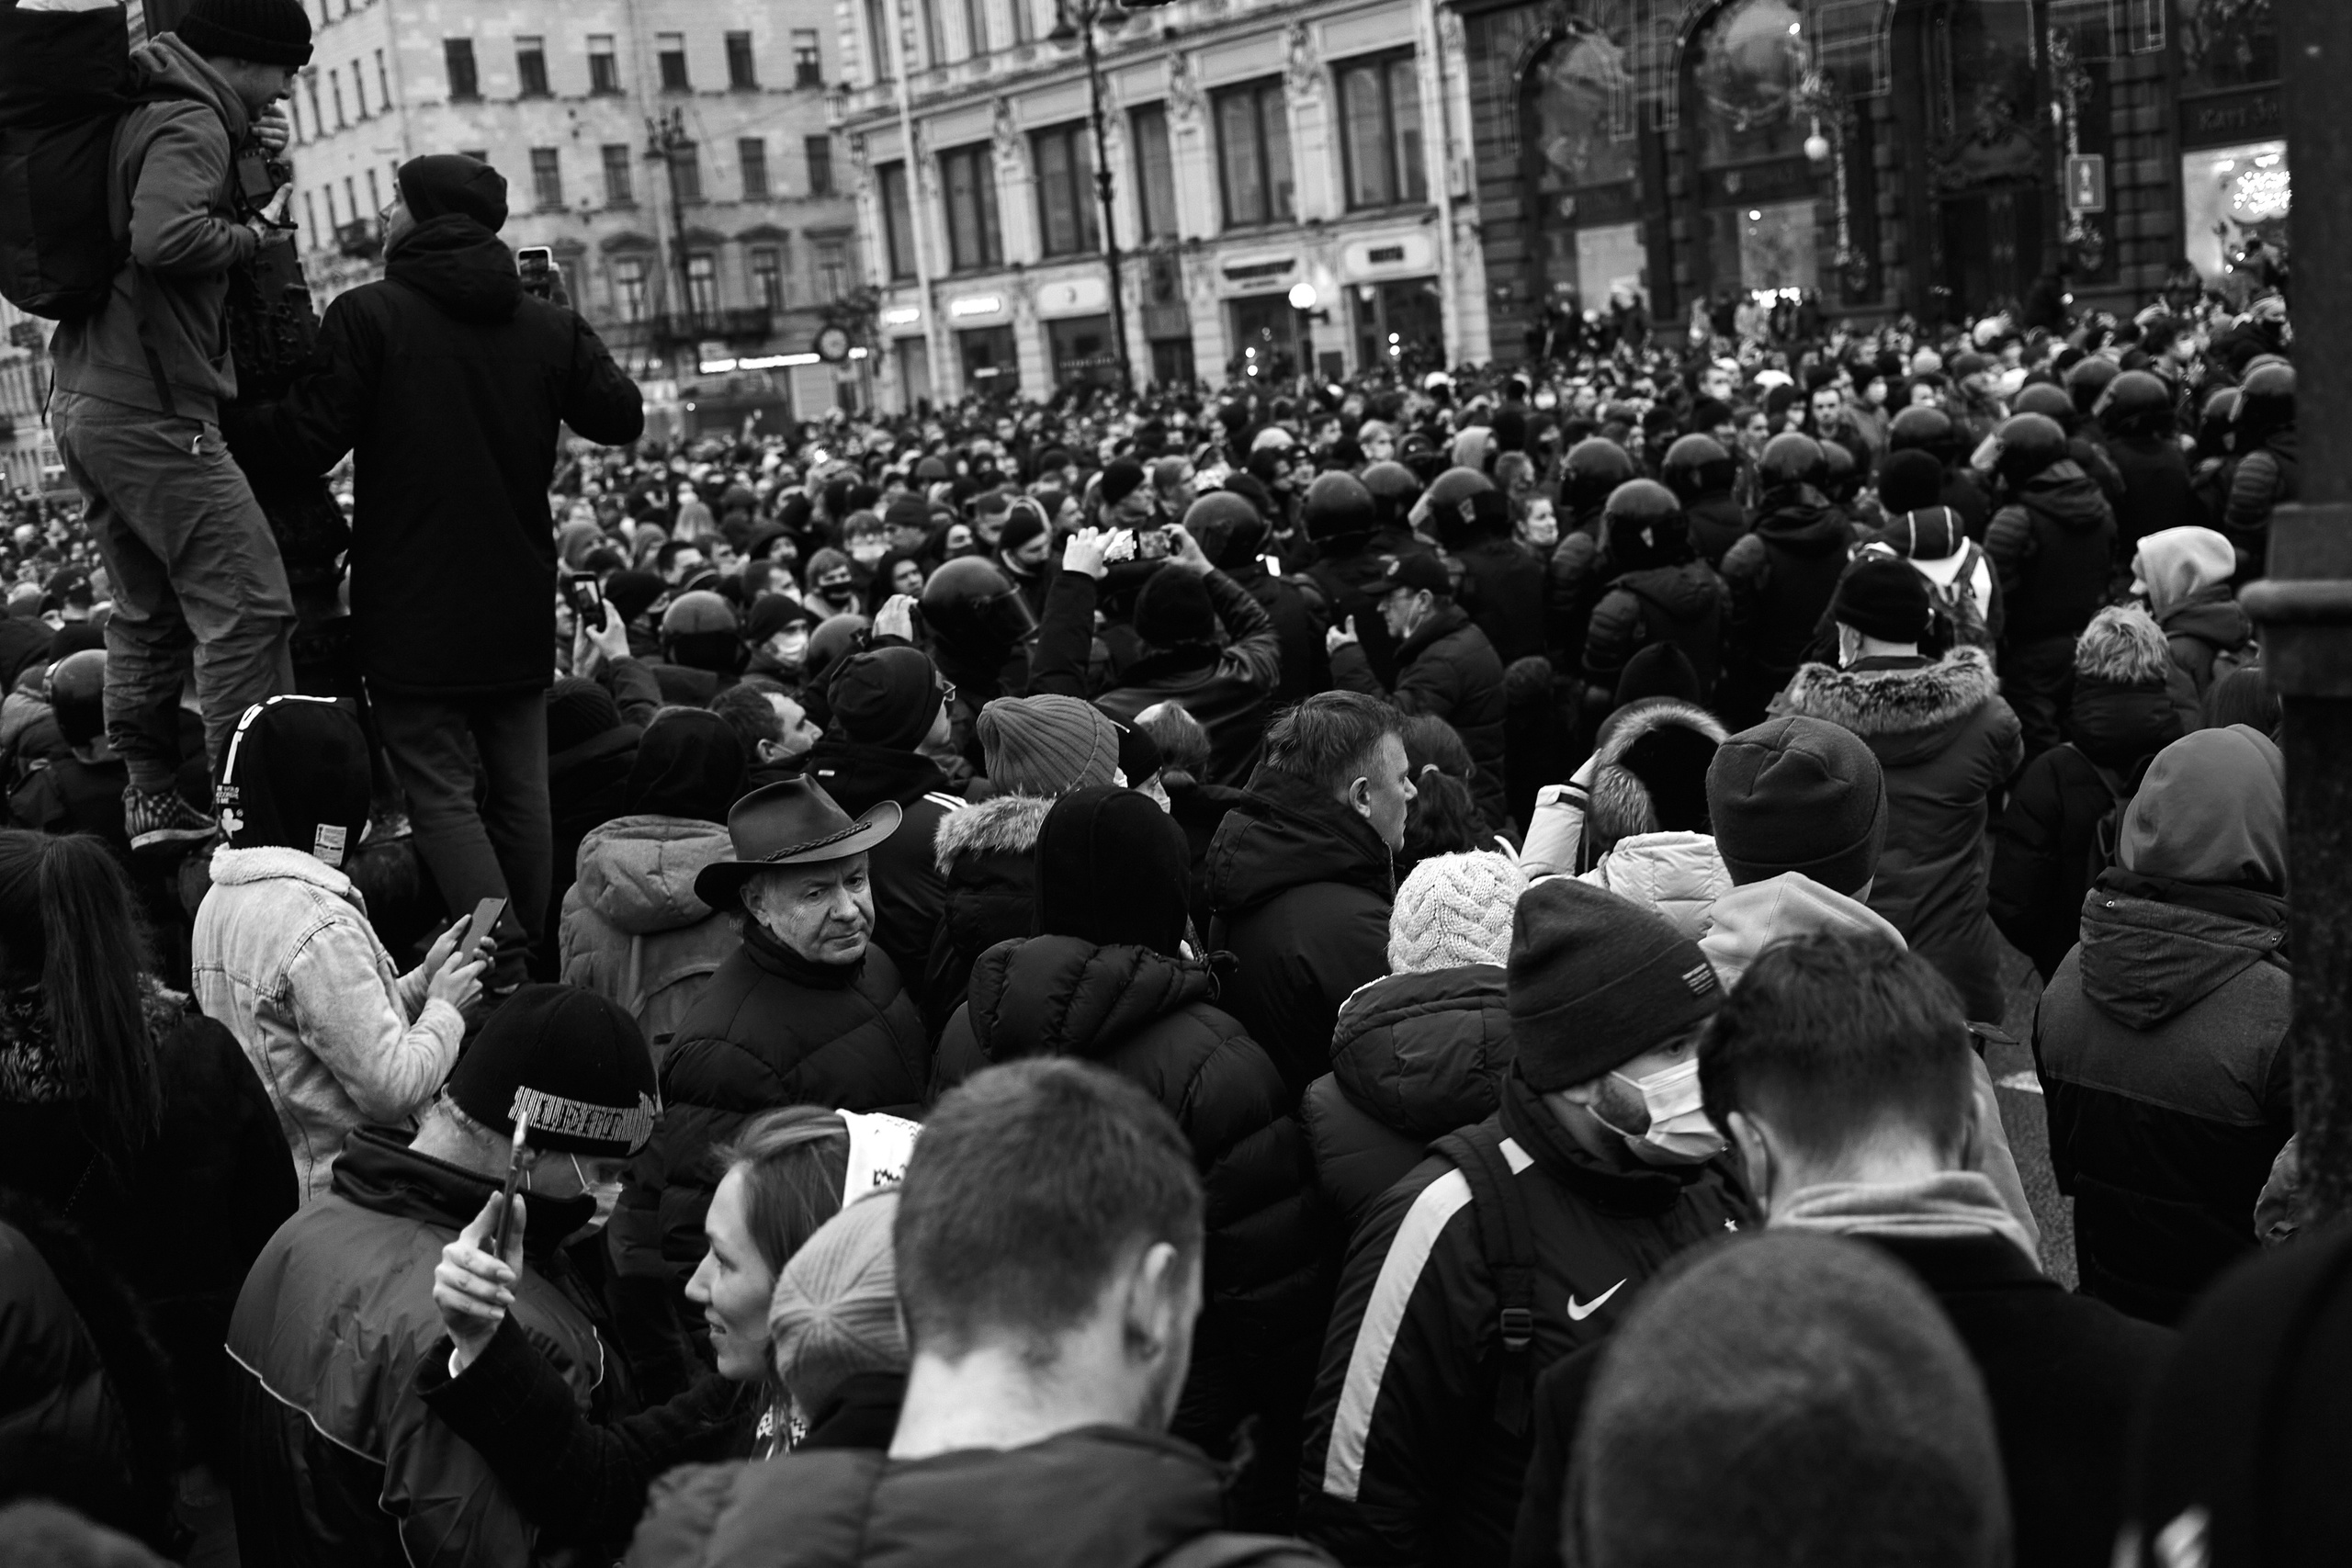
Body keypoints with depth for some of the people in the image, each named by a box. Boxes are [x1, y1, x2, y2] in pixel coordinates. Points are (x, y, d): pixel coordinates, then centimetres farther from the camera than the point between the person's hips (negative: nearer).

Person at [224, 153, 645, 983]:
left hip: (413, 610, -5)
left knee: (440, 791, -2)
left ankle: (504, 969, -13)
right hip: (518, 609, 5)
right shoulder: (550, 325, 2)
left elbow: (307, 439, -13)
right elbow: (622, 417, 9)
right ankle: (532, 954, 22)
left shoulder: (367, 316, -10)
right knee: (519, 789, 14)